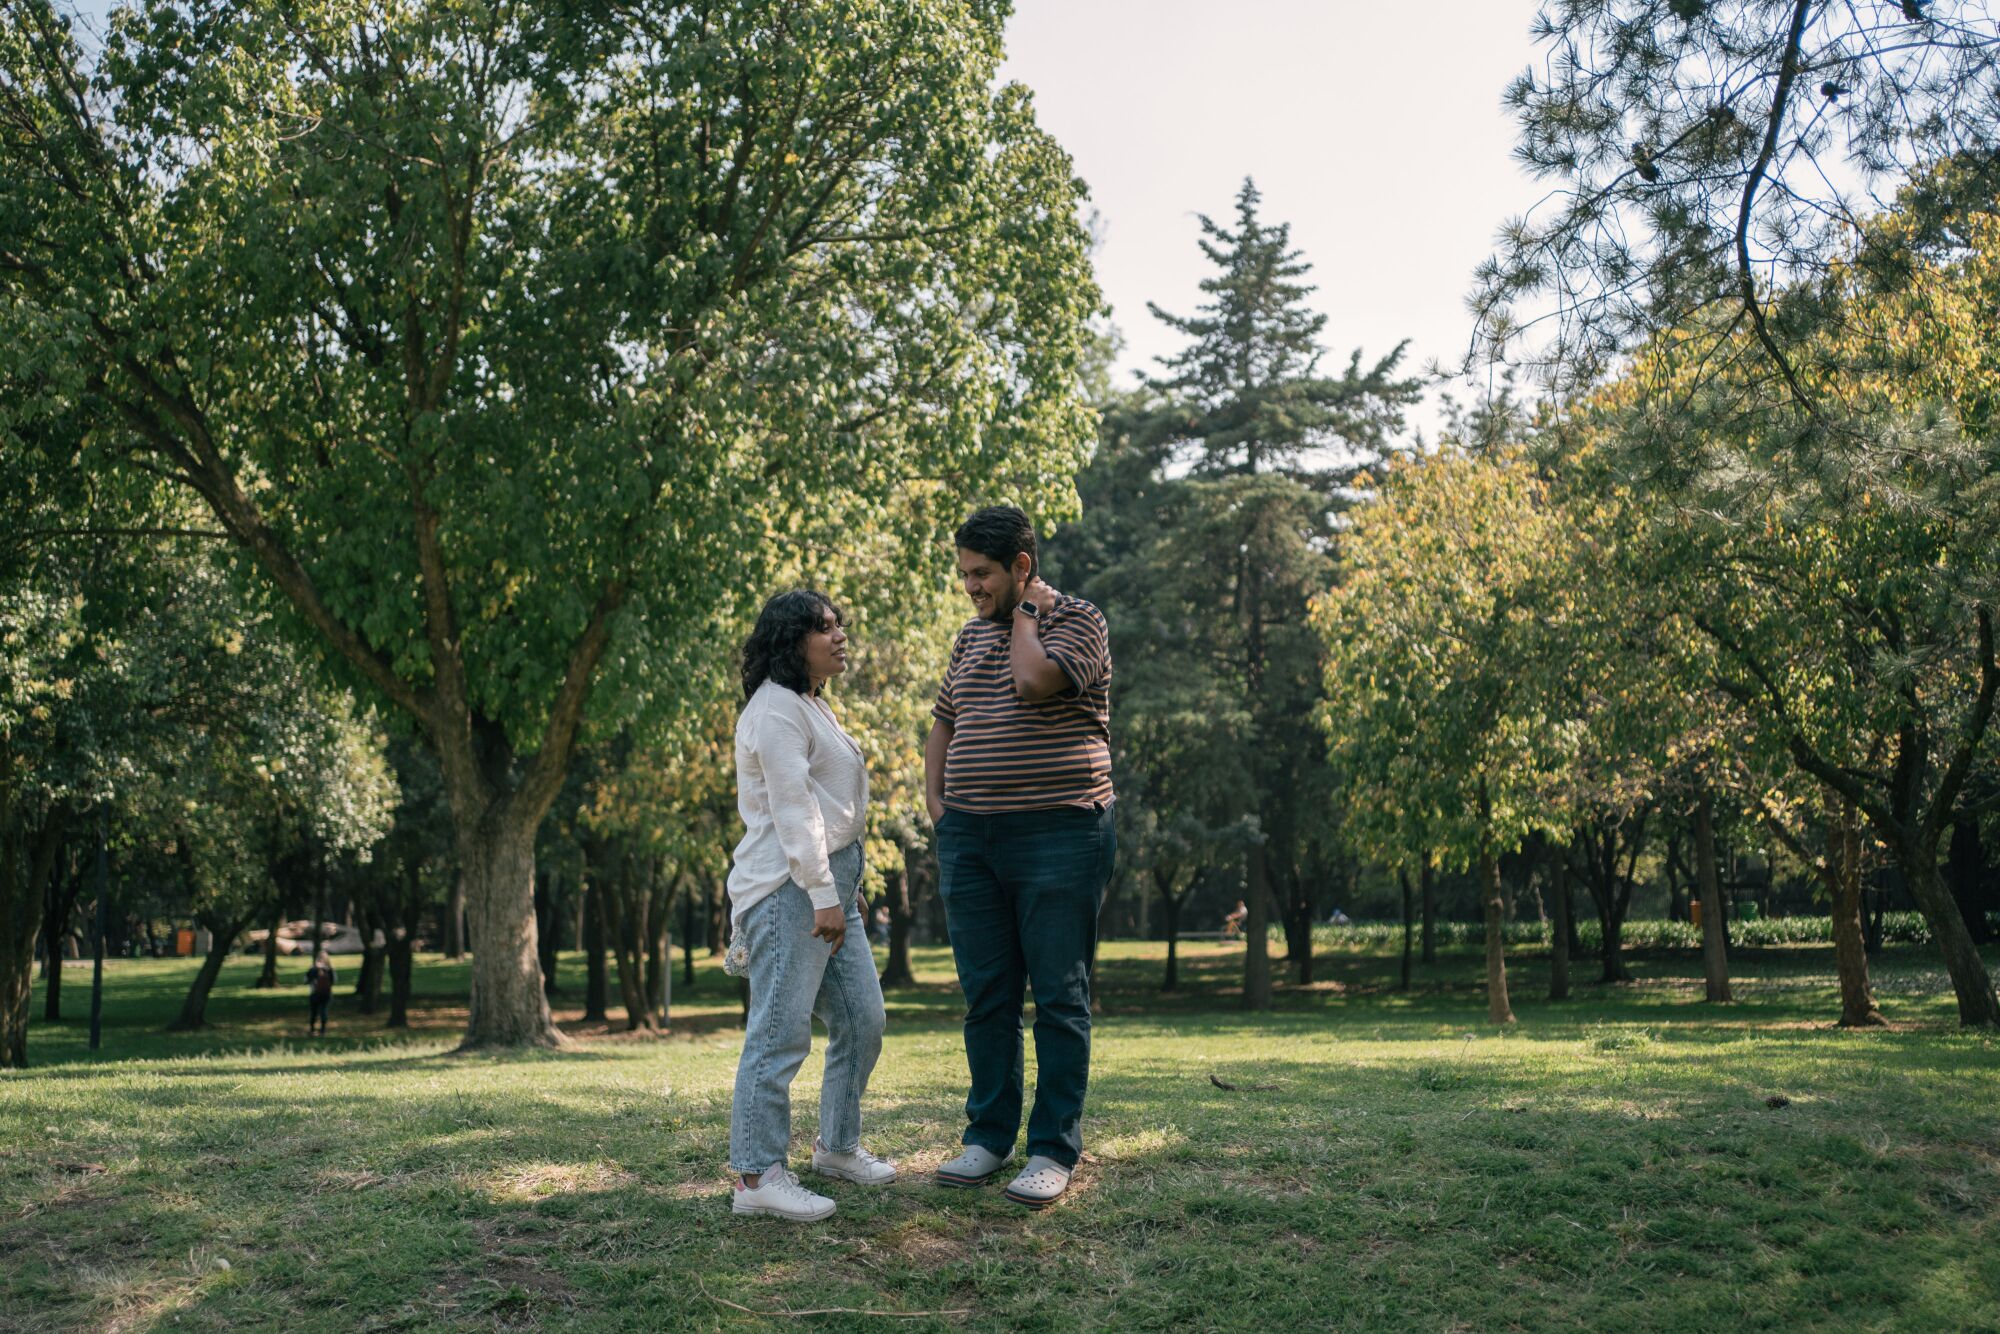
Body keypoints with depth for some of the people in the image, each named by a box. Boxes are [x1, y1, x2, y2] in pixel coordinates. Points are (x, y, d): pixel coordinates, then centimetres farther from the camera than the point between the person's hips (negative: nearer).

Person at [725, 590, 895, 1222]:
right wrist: (823, 893, -22)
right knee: (781, 1030, -10)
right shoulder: (776, 707, -10)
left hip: (830, 885, 10)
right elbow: (792, 807, -18)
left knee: (862, 1020, 12)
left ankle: (837, 1146, 26)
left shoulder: (813, 706, 23)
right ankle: (757, 1176, -7)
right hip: (788, 887, -10)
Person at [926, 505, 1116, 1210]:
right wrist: (936, 803, 12)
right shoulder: (972, 634, 17)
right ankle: (989, 1135, 20)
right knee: (986, 997, 10)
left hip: (1058, 835, -6)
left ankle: (1055, 1149, 8)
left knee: (1059, 999, 0)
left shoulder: (1078, 620, -3)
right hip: (970, 838, 6)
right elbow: (942, 723, 24)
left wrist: (1024, 612, -6)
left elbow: (1034, 681, -22)